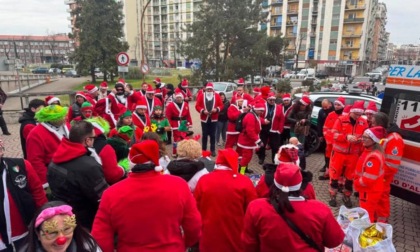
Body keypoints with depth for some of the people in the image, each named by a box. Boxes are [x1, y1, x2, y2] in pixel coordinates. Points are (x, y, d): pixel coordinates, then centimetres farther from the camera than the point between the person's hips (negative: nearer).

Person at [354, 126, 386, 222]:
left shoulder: (374, 157, -30)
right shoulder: (369, 150, 2)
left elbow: (368, 179, -29)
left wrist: (356, 182, -12)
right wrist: (357, 180, 6)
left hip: (369, 192, -10)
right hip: (369, 190, 10)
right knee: (371, 214, 26)